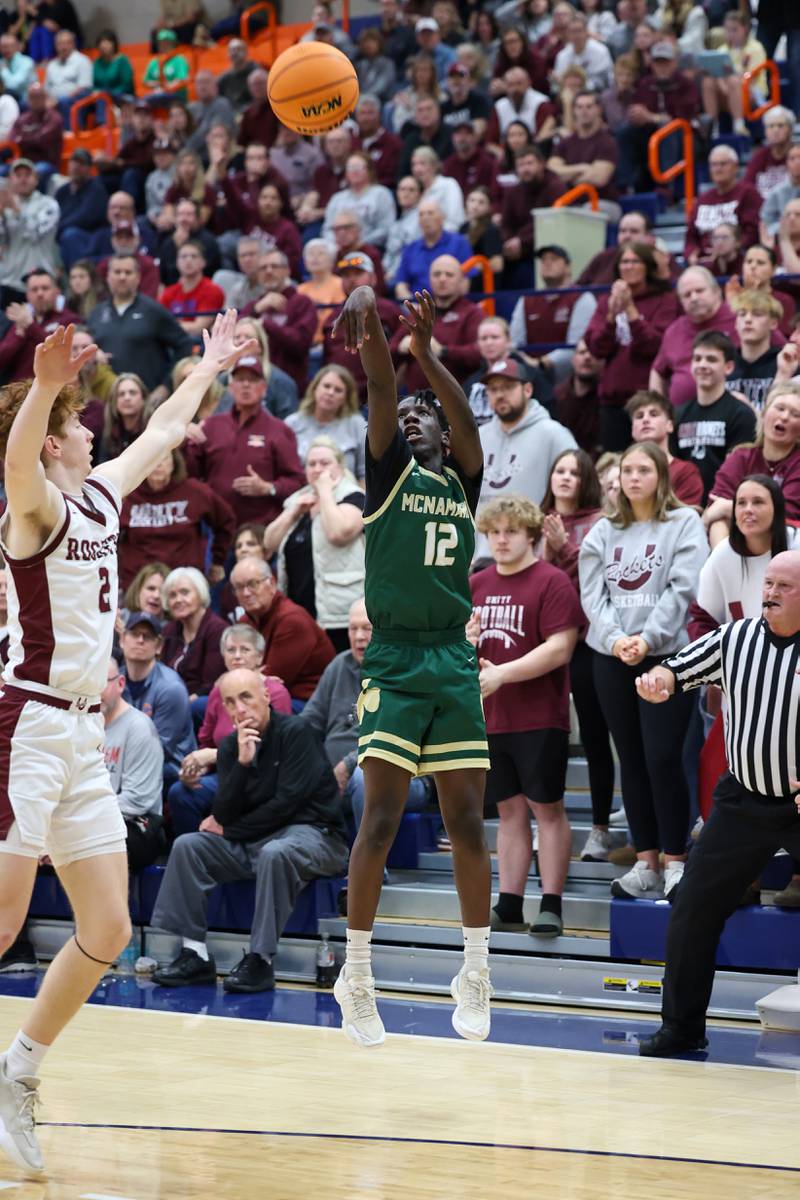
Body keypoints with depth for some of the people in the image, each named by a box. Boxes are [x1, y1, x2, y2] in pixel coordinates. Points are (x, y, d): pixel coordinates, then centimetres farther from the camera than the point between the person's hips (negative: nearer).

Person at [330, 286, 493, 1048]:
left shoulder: (462, 480, 14)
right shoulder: (389, 472, 6)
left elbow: (466, 419, -6)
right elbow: (382, 396, -11)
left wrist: (425, 351, -21)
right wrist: (369, 330, -27)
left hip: (454, 662, 3)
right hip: (394, 662, -3)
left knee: (467, 820, 3)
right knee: (381, 819, -7)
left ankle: (476, 975, 11)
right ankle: (356, 975, 1)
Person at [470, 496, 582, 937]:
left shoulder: (552, 582, -7)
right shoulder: (476, 585, 13)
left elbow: (560, 648, -15)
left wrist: (501, 673, -20)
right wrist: (463, 640, -5)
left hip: (540, 717, -6)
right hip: (490, 716, 6)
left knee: (547, 807, -2)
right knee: (509, 808, 10)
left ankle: (550, 906, 1)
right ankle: (508, 906, 13)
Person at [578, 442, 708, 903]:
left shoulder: (684, 524, 1)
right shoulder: (603, 532, 13)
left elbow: (682, 589, -8)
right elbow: (592, 593, 6)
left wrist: (647, 638, -17)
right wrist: (615, 638, -11)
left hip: (666, 655, -4)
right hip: (612, 658, 5)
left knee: (662, 758, -11)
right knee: (632, 760, 7)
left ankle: (676, 861, -3)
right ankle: (646, 864, 12)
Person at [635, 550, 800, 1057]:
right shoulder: (734, 638, 3)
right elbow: (676, 672, 4)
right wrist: (657, 681, -21)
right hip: (744, 801, 4)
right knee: (693, 909, 5)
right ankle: (682, 1026, 18)